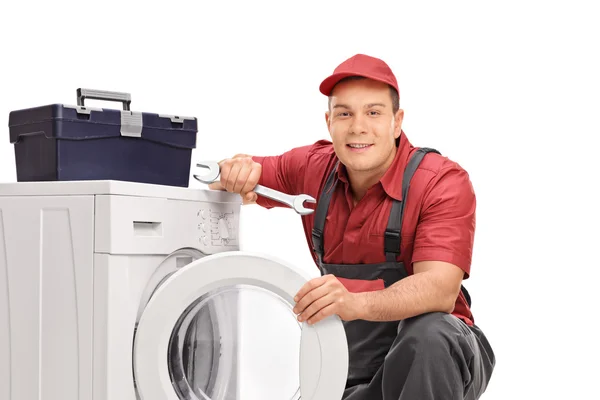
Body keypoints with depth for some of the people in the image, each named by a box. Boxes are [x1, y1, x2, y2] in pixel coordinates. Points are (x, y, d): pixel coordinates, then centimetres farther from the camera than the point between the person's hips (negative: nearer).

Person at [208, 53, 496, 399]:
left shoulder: (444, 182, -17)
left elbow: (439, 290, -30)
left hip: (436, 356, -5)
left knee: (431, 334, -37)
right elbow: (216, 180, 9)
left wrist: (355, 303, -49)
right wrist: (235, 171, -17)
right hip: (350, 366, 5)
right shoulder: (313, 167, -2)